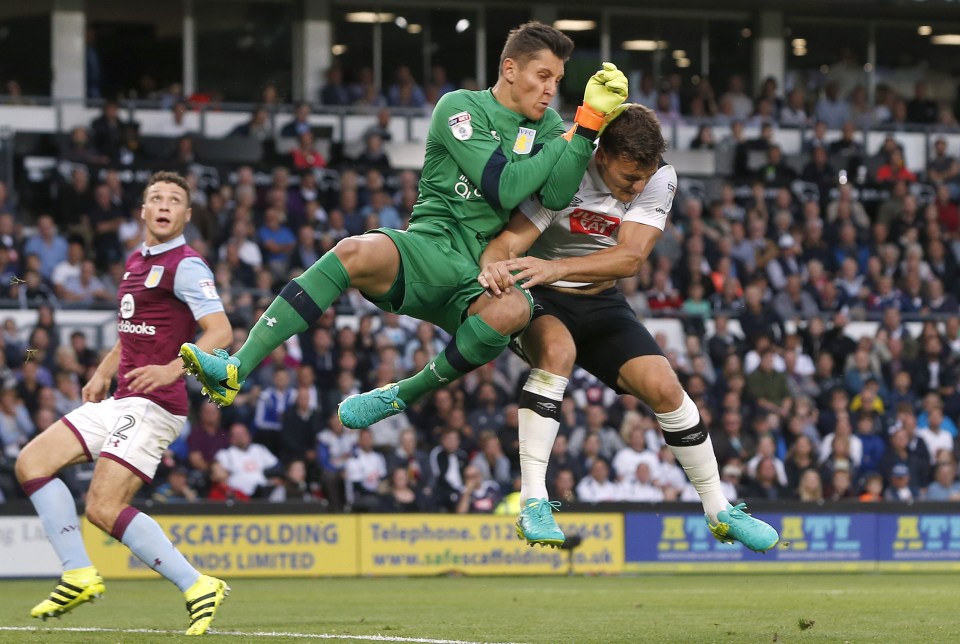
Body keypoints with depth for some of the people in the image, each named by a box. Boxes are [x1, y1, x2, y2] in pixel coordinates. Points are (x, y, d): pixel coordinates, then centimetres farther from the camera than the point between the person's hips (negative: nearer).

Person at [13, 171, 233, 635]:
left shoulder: (186, 266, -9)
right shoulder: (136, 262, 18)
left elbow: (220, 330, -20)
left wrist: (172, 369, -34)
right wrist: (103, 373, 23)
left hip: (152, 405, -9)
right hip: (119, 402, 9)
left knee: (103, 508, -19)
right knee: (32, 462, 2)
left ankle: (196, 587, -13)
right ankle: (78, 575, 1)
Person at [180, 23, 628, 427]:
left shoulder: (545, 124, 13)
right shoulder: (461, 107, 0)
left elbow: (556, 196, -6)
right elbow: (504, 188, -12)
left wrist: (590, 121, -11)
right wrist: (572, 138, -4)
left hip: (486, 270, 3)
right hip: (432, 247, -3)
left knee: (512, 310, -35)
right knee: (356, 252, -35)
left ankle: (403, 395, -13)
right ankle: (236, 370, -38)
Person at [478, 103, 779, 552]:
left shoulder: (659, 180, -14)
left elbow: (630, 258, -26)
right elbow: (508, 243, -30)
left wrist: (558, 268, -42)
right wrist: (493, 267, -56)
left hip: (599, 301, 4)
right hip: (538, 299, -4)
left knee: (664, 388, -10)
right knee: (557, 350, -35)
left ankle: (719, 511, 8)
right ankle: (532, 503, -33)